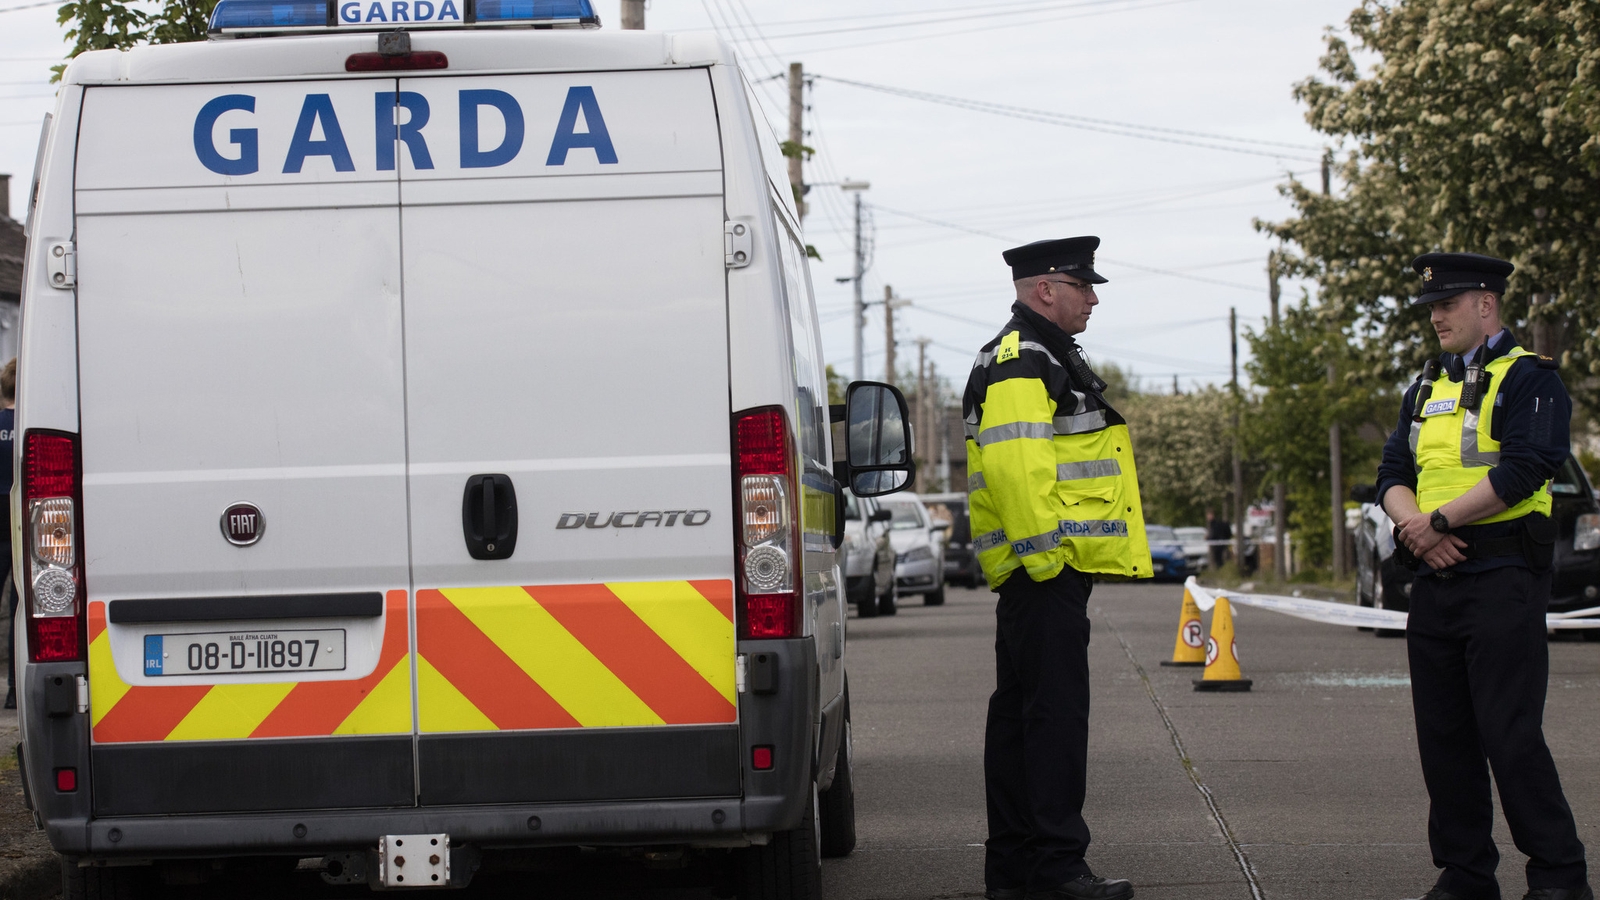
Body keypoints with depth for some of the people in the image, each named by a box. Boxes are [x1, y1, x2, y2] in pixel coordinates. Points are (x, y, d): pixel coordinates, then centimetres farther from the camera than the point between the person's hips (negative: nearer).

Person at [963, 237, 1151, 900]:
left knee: (1019, 713, 11)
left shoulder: (1047, 359, 23)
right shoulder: (1021, 363, -12)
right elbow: (1015, 467, -24)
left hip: (1045, 571, 11)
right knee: (1055, 713, -10)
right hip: (1046, 570, -11)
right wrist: (1043, 554, -25)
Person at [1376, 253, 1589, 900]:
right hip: (1435, 580, 7)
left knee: (1511, 734, -11)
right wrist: (1413, 521, -7)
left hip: (1503, 579, -7)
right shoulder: (1426, 388, 19)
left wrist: (1440, 520, -14)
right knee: (1443, 736, 7)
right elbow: (1393, 475, 14)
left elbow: (1522, 470, -16)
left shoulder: (1529, 378, -3)